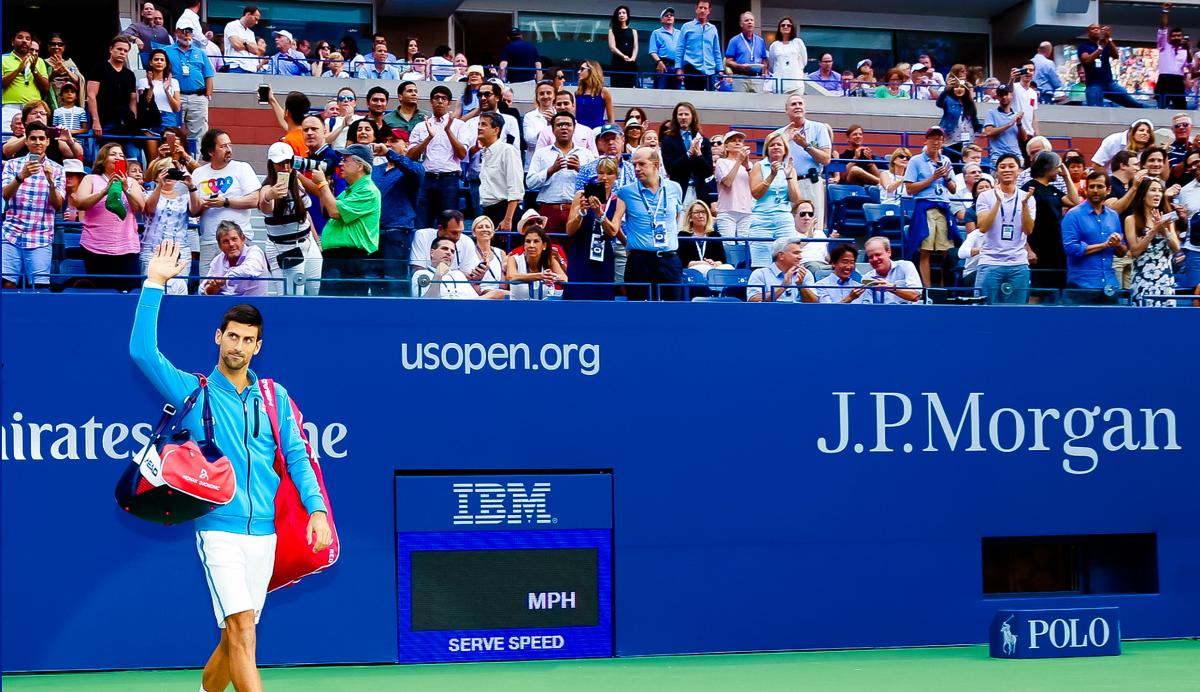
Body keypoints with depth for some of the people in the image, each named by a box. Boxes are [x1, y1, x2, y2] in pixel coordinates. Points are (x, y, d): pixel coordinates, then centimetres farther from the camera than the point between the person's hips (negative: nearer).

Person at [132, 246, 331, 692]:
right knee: (241, 627, -17)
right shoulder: (194, 391, 4)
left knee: (235, 637, 10)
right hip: (219, 531, -4)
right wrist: (154, 284, -8)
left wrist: (316, 508, -4)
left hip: (263, 534, 4)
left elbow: (296, 456, 9)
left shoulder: (274, 397, 12)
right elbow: (142, 352, -6)